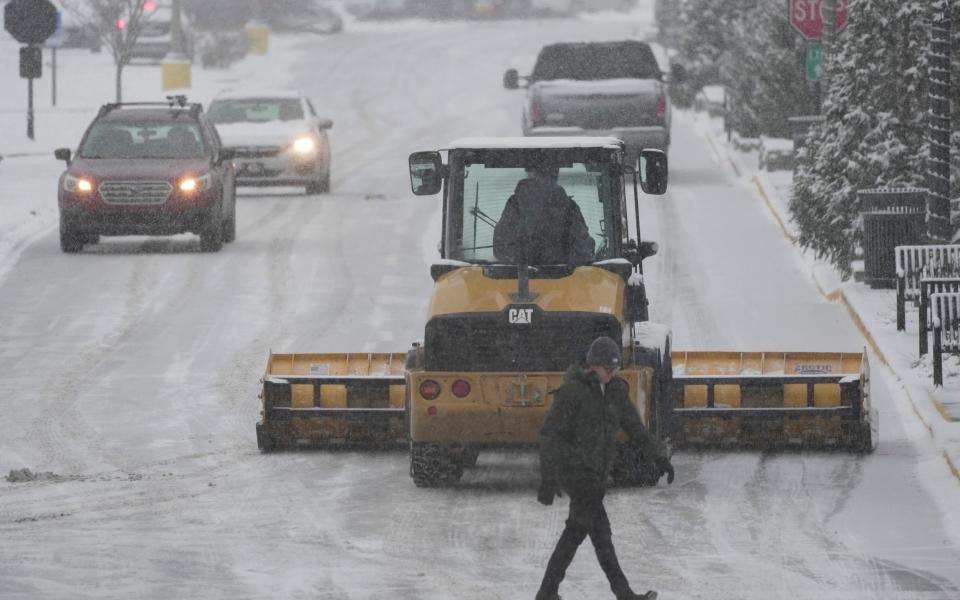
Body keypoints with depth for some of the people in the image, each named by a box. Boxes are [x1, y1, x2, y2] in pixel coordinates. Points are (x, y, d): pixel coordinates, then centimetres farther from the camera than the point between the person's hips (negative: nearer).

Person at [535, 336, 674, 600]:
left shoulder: (615, 390, 6)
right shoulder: (571, 391, -15)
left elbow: (634, 427, 10)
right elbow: (551, 435, -16)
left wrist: (659, 456, -3)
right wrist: (547, 478, -21)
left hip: (597, 469, 8)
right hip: (573, 467, -8)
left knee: (576, 530, 11)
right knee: (600, 529, -13)